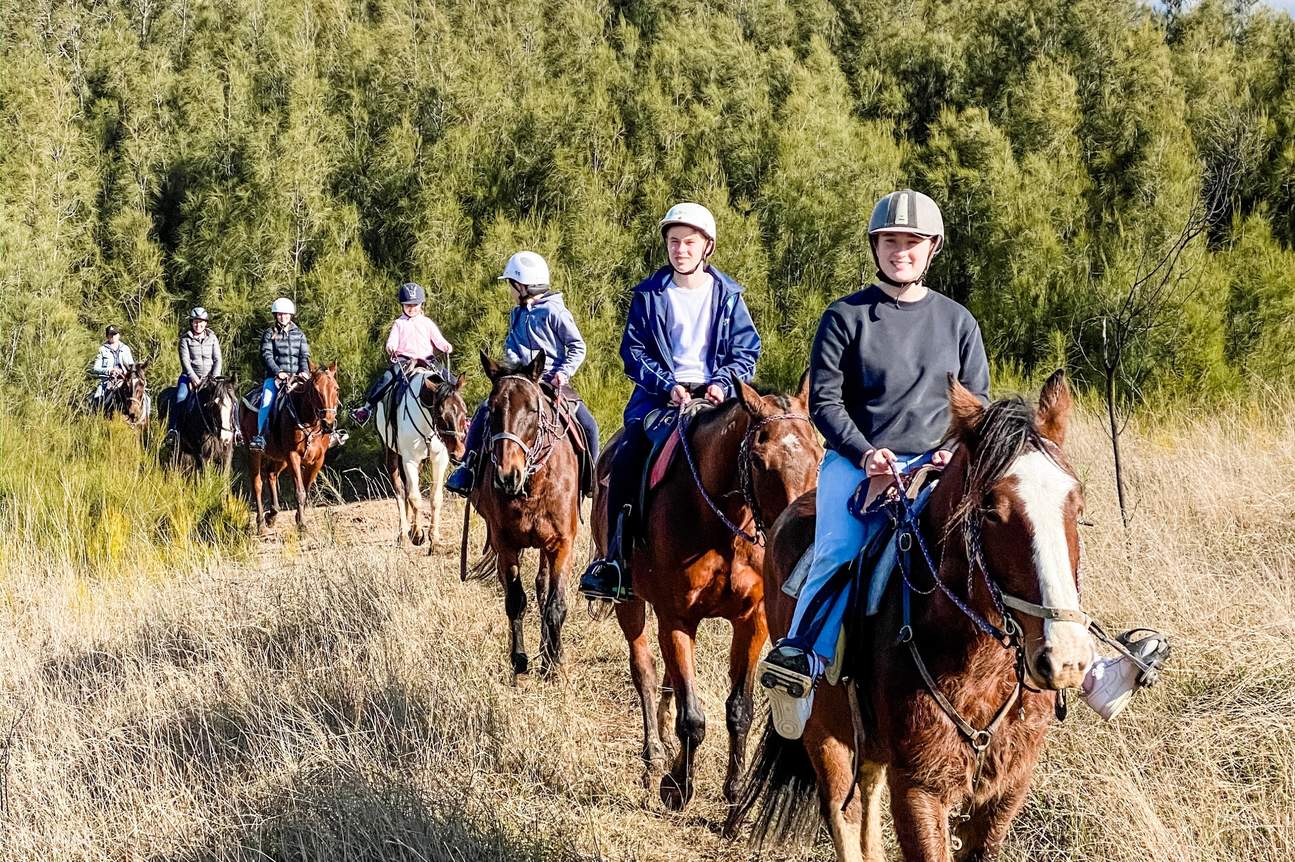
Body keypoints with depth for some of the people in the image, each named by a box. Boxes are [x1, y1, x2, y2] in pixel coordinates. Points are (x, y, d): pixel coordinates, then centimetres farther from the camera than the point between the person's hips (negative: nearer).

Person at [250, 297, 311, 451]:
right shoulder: (269, 334, 7)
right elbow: (266, 355, -3)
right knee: (267, 399, -27)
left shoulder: (299, 334, 15)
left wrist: (304, 371, -11)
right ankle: (260, 436, -32)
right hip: (275, 375, -2)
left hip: (296, 376, 3)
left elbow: (305, 355, 9)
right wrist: (278, 372, -17)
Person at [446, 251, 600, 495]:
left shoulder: (554, 312, -6)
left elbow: (578, 347, -4)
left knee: (587, 425, -18)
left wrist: (564, 373, -16)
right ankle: (466, 470, -10)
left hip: (552, 381, -5)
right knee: (484, 413, -13)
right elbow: (510, 346, 16)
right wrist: (514, 360, -7)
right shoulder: (517, 315, 13)